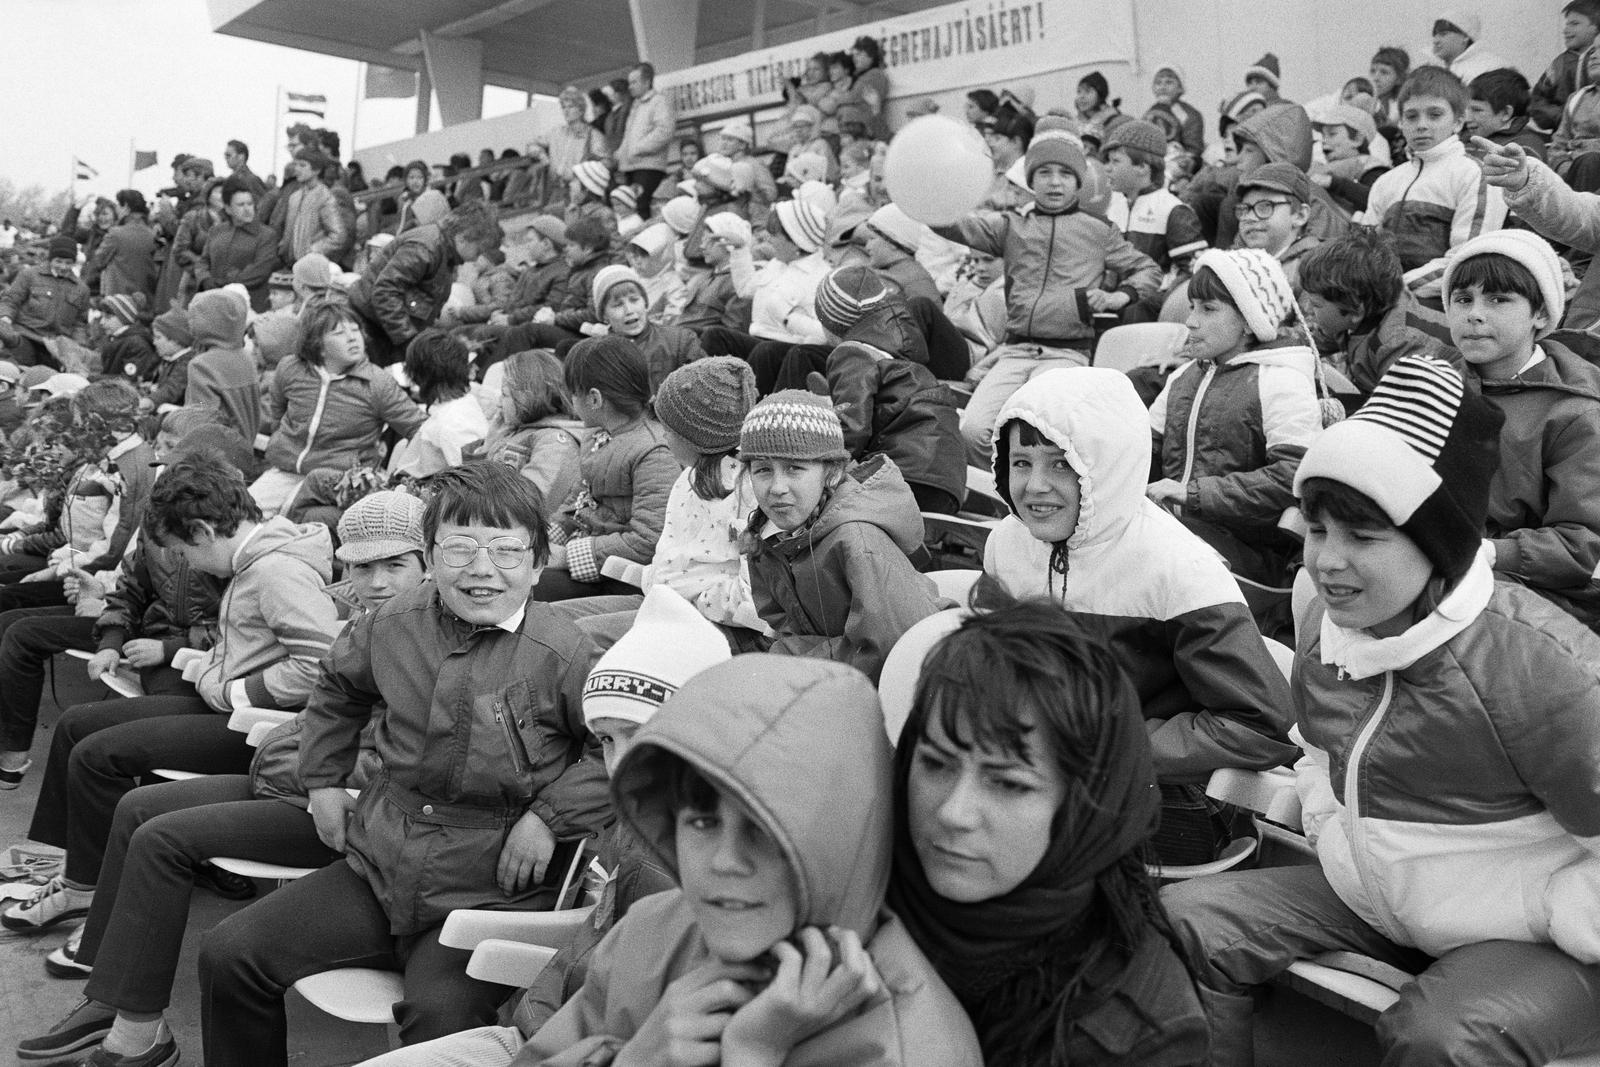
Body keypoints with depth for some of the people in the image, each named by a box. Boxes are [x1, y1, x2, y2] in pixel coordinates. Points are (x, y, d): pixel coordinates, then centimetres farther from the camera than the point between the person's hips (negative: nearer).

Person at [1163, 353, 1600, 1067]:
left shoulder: (1533, 660, -26)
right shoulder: (1327, 623, -2)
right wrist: (1328, 829, 8)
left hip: (1531, 934, -6)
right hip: (1370, 896, 7)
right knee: (1183, 923, -6)